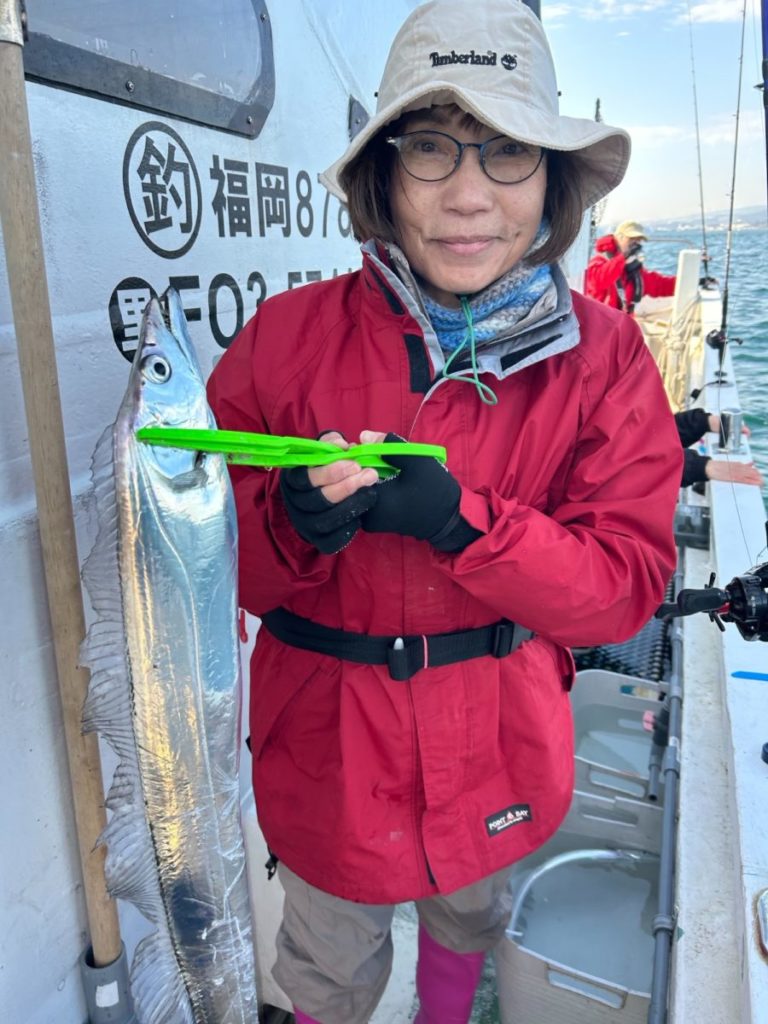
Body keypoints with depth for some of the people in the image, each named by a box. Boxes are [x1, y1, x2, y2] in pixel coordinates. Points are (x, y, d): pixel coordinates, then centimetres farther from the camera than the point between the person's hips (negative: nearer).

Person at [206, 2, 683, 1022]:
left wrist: (458, 519, -30)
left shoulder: (603, 356, -13)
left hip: (501, 746, 2)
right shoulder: (286, 337, -15)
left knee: (470, 915, 33)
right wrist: (298, 526, -31)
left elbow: (631, 583, -15)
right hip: (324, 745, -1)